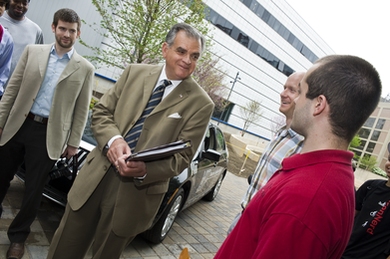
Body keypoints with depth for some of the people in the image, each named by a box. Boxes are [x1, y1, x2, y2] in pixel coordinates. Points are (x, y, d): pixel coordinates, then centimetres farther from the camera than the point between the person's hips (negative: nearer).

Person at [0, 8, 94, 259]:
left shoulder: (85, 68, -1)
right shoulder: (33, 51, 5)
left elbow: (82, 109, 0)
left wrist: (73, 142, -1)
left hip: (49, 135, -2)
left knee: (34, 189, 8)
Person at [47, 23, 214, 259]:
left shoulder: (201, 104, -8)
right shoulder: (135, 73, 3)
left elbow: (182, 157, -8)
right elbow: (101, 111, 5)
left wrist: (145, 170, -25)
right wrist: (113, 139, -16)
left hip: (136, 191, -3)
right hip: (96, 176, 4)